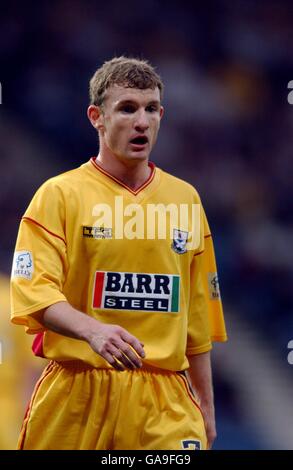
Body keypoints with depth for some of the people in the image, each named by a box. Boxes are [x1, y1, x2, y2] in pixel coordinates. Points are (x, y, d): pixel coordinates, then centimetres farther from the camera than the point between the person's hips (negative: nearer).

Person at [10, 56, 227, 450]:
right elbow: (35, 292, -11)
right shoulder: (59, 194, 0)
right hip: (76, 394, -2)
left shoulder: (185, 198, 12)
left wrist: (205, 405, 16)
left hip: (164, 398, 2)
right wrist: (92, 330, -29)